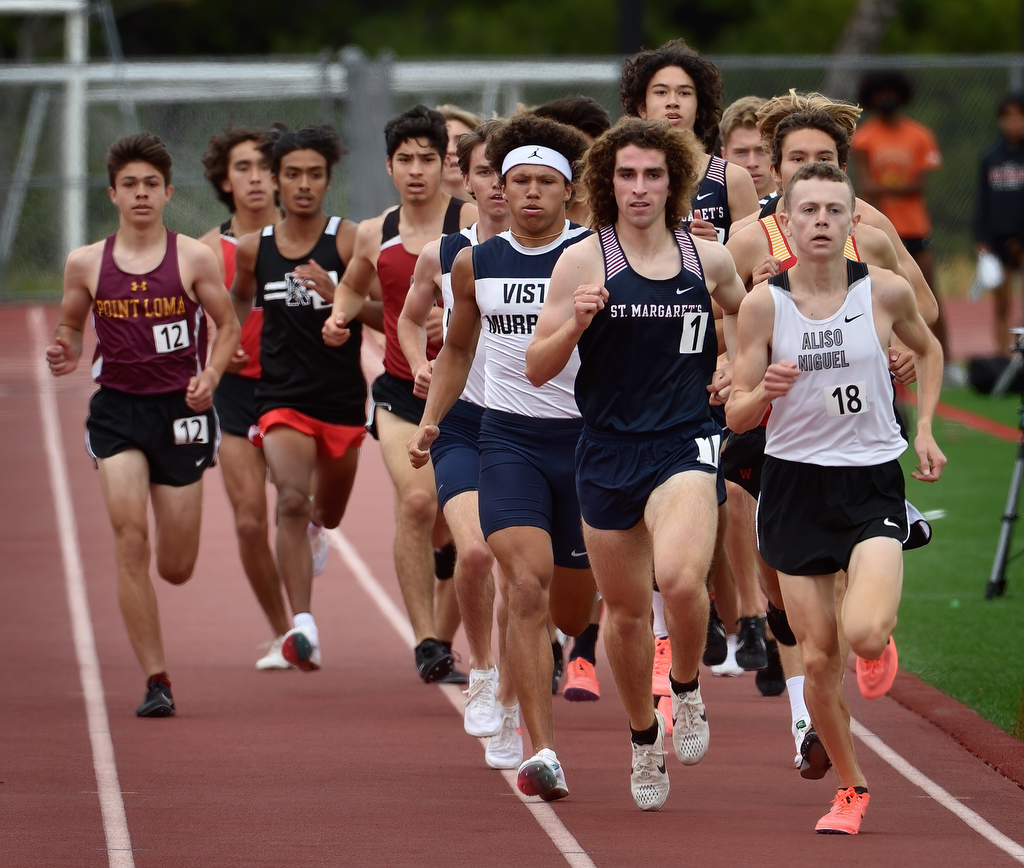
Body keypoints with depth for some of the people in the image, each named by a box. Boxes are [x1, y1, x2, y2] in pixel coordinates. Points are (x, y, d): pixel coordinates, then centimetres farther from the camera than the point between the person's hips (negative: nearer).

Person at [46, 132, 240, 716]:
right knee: (131, 541, -16)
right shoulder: (86, 264, 3)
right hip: (117, 409, 0)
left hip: (180, 410, 0)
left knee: (177, 569, 4)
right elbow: (70, 325, 15)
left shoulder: (194, 259, -1)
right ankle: (156, 681, -10)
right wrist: (66, 355, -7)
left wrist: (212, 374, -12)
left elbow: (228, 327, 6)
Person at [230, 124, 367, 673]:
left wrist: (338, 296, -27)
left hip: (342, 399, 0)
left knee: (327, 515, 19)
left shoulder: (348, 241, -7)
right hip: (281, 397, 0)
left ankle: (314, 529, 59)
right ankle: (302, 627, -30)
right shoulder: (253, 249, 2)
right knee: (292, 501, -23)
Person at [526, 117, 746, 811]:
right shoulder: (585, 261, -2)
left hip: (686, 443, -1)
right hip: (608, 451, 1)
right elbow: (537, 369, -2)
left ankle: (688, 689, 3)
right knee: (626, 611, 11)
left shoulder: (709, 259, 3)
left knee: (680, 577, -27)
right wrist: (574, 324, -20)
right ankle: (644, 740, 34)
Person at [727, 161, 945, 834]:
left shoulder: (886, 291, -6)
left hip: (872, 481, -1)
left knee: (864, 634, -23)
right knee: (818, 657, 3)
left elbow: (928, 349, 17)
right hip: (795, 482, 1)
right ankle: (851, 788, 24)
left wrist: (925, 430, 6)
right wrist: (765, 392, -23)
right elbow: (736, 417, -1)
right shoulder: (763, 304, -6)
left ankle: (881, 639, 16)